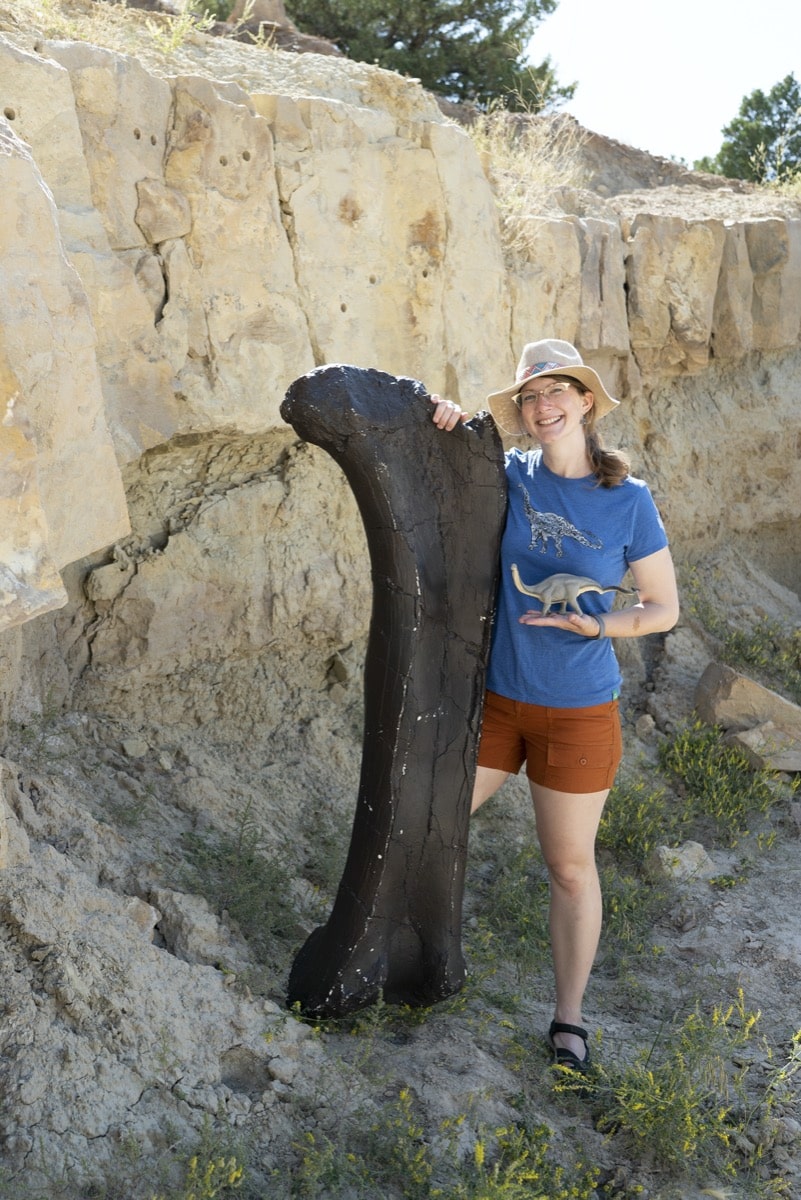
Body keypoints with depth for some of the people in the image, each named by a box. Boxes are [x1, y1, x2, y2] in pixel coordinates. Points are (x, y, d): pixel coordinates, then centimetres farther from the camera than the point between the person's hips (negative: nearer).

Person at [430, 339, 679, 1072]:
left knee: (571, 865, 11)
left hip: (578, 710, -2)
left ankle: (569, 1018, 28)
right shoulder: (508, 477, -5)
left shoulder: (629, 500, -10)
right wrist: (441, 424, -17)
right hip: (494, 695, 3)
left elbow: (664, 608, -3)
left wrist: (595, 625, -22)